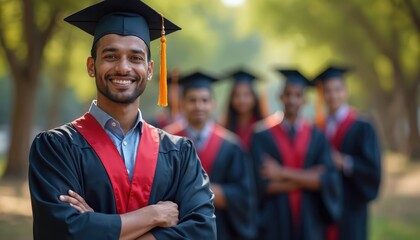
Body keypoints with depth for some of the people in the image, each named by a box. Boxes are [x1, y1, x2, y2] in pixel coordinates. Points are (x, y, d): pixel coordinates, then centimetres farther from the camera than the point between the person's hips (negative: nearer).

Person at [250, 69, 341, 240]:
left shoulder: (317, 137, 6)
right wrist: (307, 178, -8)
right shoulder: (263, 137, 0)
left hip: (309, 225, 2)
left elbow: (327, 180, -7)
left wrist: (283, 173, -12)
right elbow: (263, 183, -9)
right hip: (274, 225, -2)